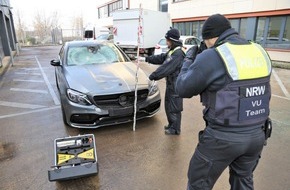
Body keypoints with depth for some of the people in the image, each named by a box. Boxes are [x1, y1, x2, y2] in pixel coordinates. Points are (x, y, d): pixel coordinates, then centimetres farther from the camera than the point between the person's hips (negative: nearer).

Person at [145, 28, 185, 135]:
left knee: (174, 107, 1)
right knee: (168, 105, 20)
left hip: (176, 84, -10)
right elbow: (161, 58, 19)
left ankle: (175, 129, 15)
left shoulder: (178, 53, -21)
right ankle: (171, 125, 36)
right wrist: (147, 59, 16)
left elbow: (167, 67, -27)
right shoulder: (172, 51, 13)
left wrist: (154, 75, -23)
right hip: (170, 83, 10)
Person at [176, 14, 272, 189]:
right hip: (257, 135, 6)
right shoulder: (260, 53, 2)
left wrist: (189, 60, 6)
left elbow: (183, 89, -10)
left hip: (222, 137, -6)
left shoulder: (211, 57, -18)